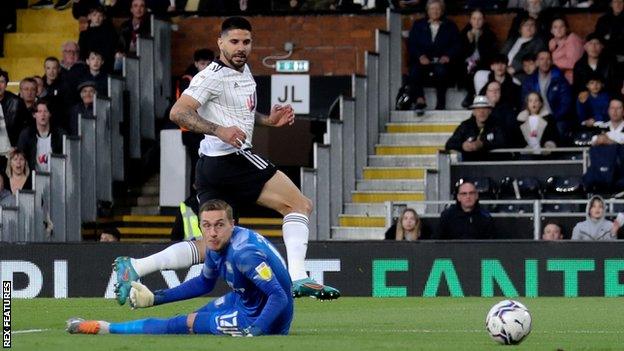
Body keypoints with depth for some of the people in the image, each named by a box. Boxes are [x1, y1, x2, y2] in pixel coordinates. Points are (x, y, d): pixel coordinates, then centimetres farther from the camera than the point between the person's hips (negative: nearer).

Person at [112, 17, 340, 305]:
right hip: (230, 159, -10)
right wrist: (219, 130, -28)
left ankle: (133, 268, 3)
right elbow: (178, 112, -18)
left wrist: (269, 119, 22)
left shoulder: (244, 71, 21)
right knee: (300, 205, -7)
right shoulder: (214, 76, -9)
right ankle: (298, 278, -17)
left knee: (212, 244, 8)